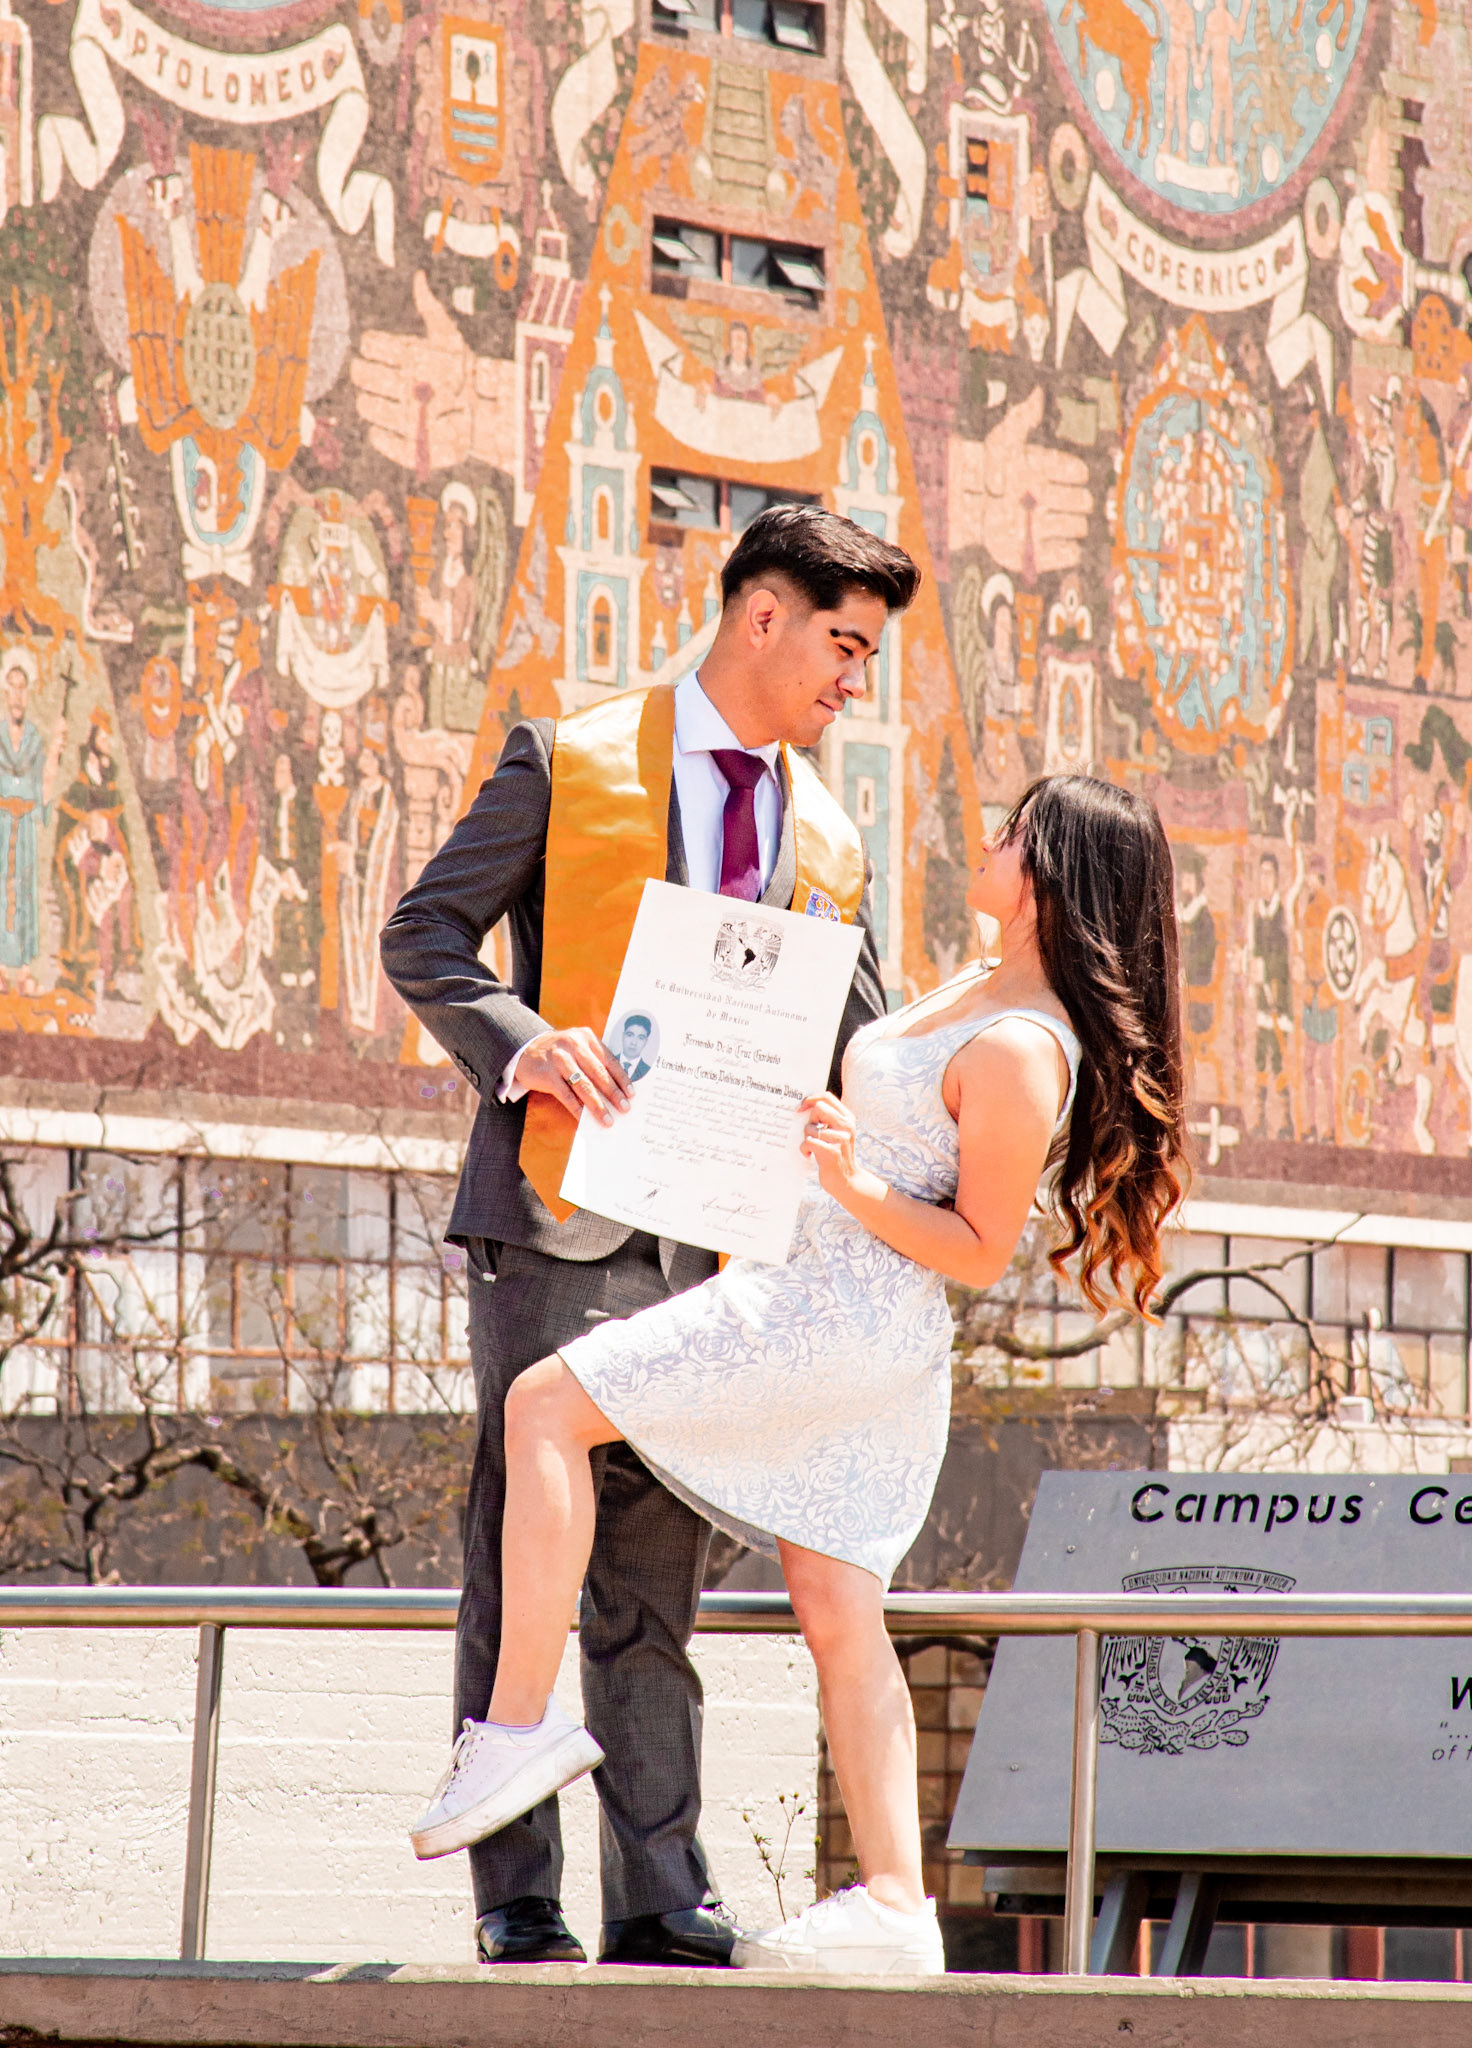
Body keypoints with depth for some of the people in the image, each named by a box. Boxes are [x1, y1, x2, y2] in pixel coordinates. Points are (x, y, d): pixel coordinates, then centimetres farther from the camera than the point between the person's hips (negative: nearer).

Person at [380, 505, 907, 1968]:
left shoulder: (826, 840, 15)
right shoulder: (569, 764, 1)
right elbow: (422, 935, -1)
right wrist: (522, 1039, -19)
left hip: (709, 1243, 5)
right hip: (556, 1223, -5)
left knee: (658, 1572, 6)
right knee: (523, 1553, -3)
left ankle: (660, 1898, 7)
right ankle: (517, 1902, -1)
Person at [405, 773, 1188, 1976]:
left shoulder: (1019, 1051, -19)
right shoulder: (984, 988, 12)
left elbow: (983, 1251, -17)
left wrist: (856, 1186, -26)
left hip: (838, 1317, -10)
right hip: (860, 1335, 10)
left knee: (549, 1405, -9)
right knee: (837, 1611, 7)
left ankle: (520, 1724, -13)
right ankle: (894, 1908, 1)